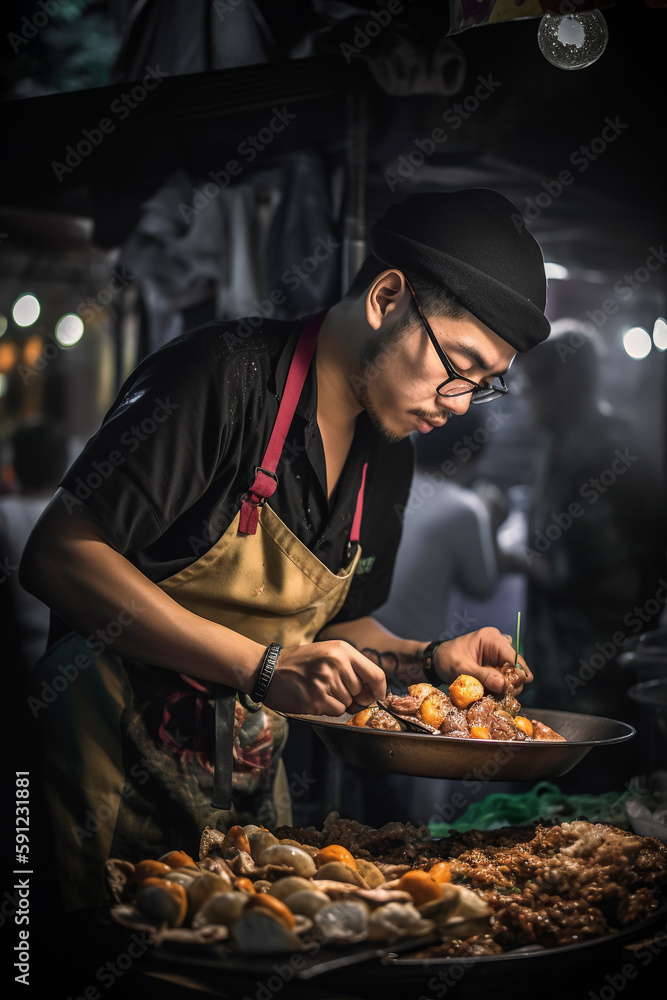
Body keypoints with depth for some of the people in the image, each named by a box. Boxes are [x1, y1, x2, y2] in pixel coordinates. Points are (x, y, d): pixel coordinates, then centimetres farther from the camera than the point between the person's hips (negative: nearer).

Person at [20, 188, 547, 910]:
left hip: (249, 782, 7)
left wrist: (428, 659, 1)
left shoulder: (390, 458, 7)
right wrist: (265, 668, -27)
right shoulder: (226, 373, -17)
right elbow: (57, 558, -23)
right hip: (118, 762, -7)